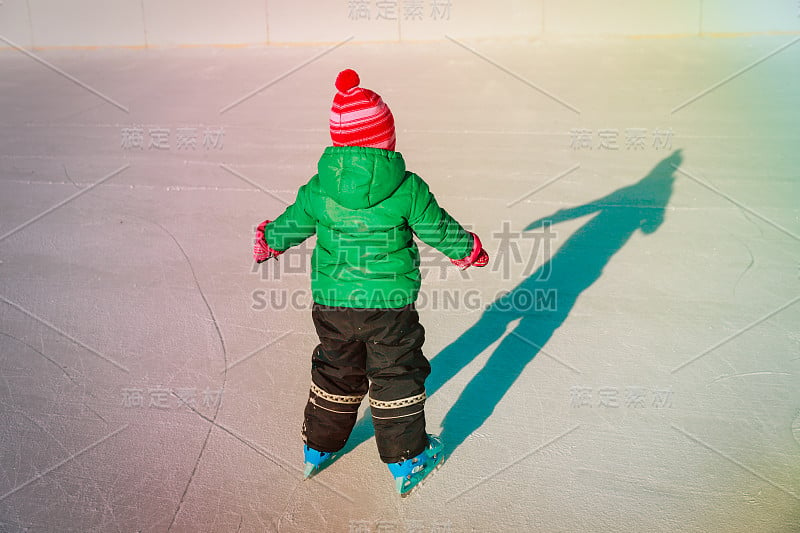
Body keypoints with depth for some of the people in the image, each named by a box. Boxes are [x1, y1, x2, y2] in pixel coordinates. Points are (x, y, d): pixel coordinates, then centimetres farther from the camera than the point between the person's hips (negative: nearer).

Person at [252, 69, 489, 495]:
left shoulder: (319, 188, -7)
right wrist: (468, 249, 18)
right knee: (397, 376, 13)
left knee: (336, 372, 22)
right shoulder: (407, 188, -14)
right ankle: (407, 461, 24)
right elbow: (439, 229, -3)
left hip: (332, 302, 3)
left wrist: (267, 241, 31)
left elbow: (292, 225, 8)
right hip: (390, 304, -3)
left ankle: (318, 448, 38)